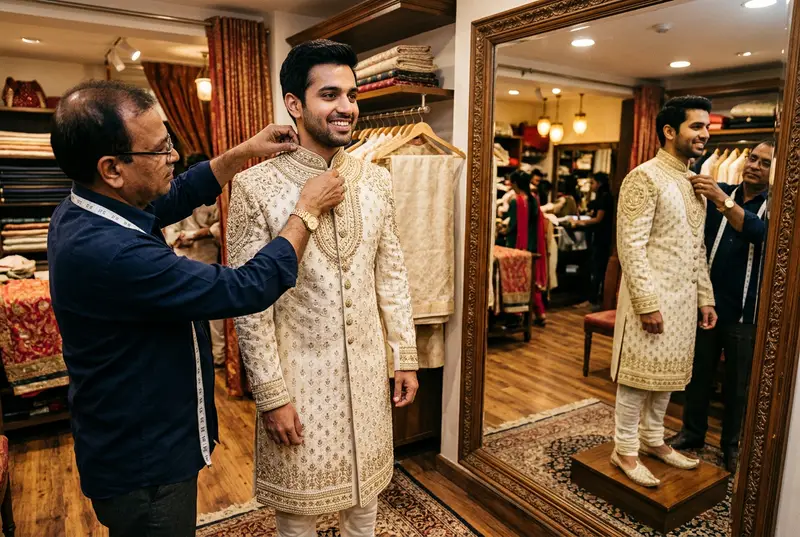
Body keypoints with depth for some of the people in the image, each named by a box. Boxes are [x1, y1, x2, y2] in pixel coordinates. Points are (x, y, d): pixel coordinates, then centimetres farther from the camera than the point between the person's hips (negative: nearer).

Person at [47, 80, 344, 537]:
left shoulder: (82, 211, -4)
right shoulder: (107, 252, -35)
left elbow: (180, 195, 11)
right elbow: (247, 290, -32)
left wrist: (245, 152, 2)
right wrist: (308, 209, -20)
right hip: (144, 466, -9)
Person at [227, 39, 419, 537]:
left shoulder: (377, 180, -1)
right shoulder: (256, 186, -14)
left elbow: (392, 275, 4)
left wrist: (406, 356, 5)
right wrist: (271, 394, -11)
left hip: (368, 366, 4)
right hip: (299, 373, -3)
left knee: (365, 489, 23)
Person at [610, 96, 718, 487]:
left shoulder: (693, 183, 14)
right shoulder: (645, 178, -13)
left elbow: (697, 248, 17)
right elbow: (631, 245, -19)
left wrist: (705, 297, 13)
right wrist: (647, 303, -22)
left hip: (684, 296, 8)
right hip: (651, 296, -8)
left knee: (667, 372, 17)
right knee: (638, 374, 2)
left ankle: (652, 439, 33)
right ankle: (624, 451, 17)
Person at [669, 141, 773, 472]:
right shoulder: (718, 194, 5)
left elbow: (762, 233, -24)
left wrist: (723, 200, -36)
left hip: (745, 312, -2)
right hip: (706, 302, 2)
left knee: (738, 383, 11)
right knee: (698, 373, 13)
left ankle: (732, 444, 28)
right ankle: (693, 432, 29)